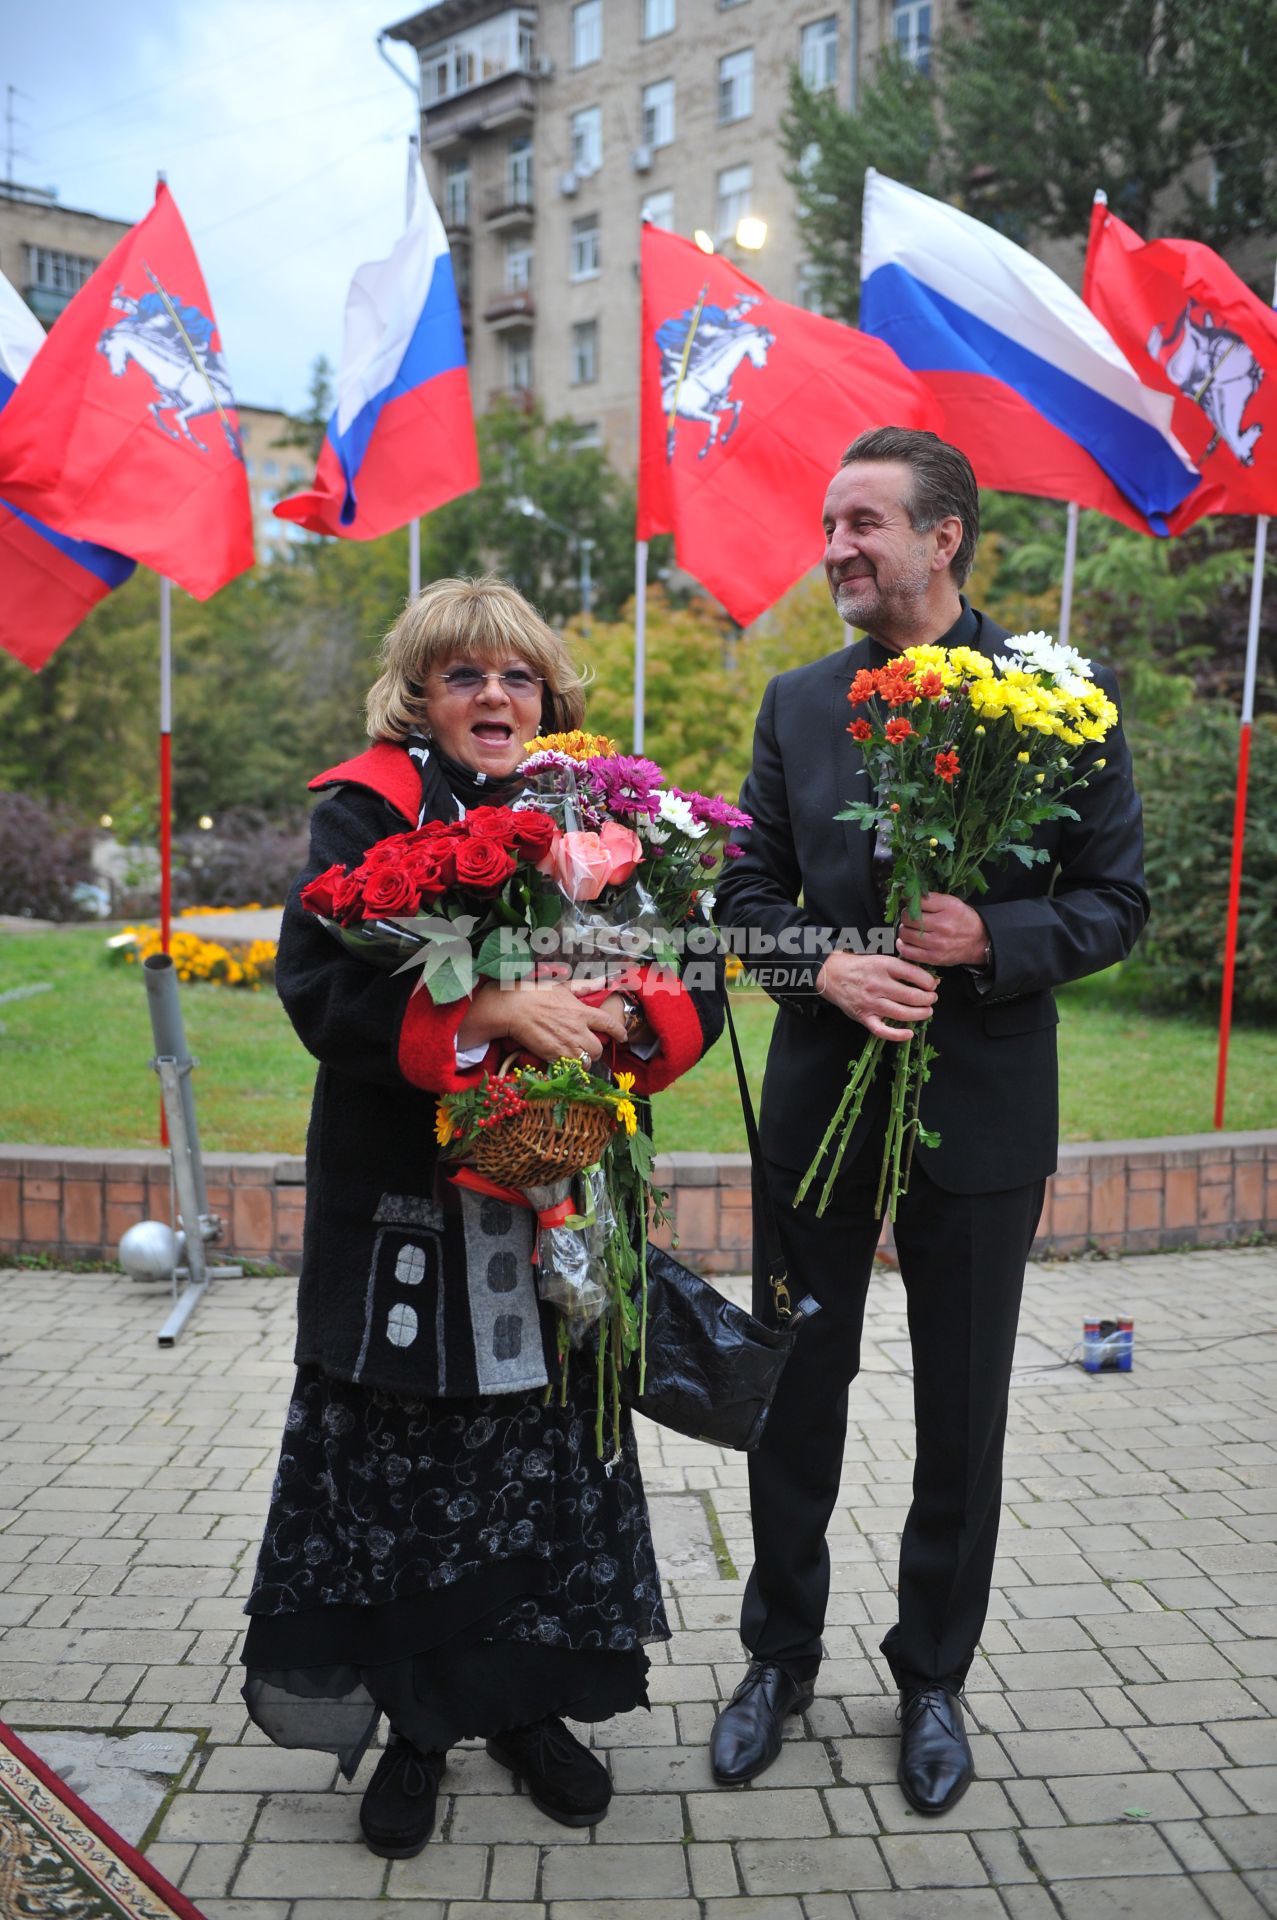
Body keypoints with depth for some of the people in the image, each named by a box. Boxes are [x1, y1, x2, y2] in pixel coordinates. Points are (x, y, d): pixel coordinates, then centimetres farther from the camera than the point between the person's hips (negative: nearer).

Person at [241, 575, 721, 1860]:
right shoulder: (365, 814, -2)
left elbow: (694, 990, 3)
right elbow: (317, 984, -16)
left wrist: (625, 1012, -19)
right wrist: (489, 1008, -27)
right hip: (402, 1213, -2)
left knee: (547, 1457, 12)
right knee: (403, 1470, 8)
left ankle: (528, 1701, 35)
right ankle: (414, 1724, 30)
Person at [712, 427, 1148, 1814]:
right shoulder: (797, 703, 4)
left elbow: (1116, 899, -4)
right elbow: (750, 887, 6)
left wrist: (994, 939, -22)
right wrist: (827, 967, -14)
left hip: (980, 1110, -2)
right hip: (820, 1099, 3)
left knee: (961, 1418, 13)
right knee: (797, 1400, 15)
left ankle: (932, 1678, 36)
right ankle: (780, 1656, 36)